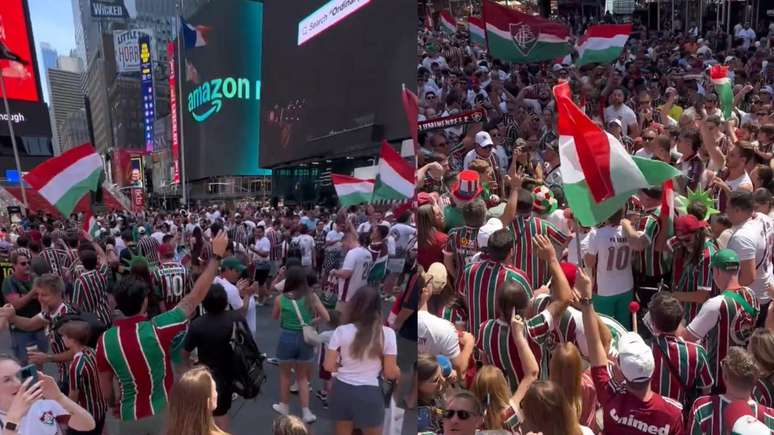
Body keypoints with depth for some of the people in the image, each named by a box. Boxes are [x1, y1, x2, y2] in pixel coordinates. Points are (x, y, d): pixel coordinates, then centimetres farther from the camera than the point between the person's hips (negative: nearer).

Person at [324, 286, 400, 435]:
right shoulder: (387, 333, -11)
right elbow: (390, 373, -9)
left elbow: (328, 366, -4)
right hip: (369, 394, -2)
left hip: (342, 390, 2)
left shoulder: (341, 331, -8)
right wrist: (399, 372, 13)